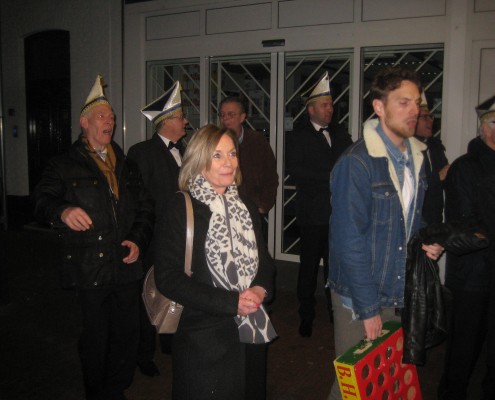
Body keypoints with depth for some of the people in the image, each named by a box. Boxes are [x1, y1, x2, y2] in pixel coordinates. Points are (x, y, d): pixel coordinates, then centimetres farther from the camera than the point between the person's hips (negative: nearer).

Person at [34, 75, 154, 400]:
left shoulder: (126, 166, 16)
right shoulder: (65, 166, 2)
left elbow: (146, 207, 15)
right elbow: (43, 200, -10)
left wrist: (138, 240, -2)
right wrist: (63, 211, -34)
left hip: (126, 265, 4)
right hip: (91, 270, -4)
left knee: (127, 334, 10)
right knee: (95, 339, 6)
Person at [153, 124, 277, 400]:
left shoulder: (246, 208, 8)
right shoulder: (181, 209, -11)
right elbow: (167, 278, -16)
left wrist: (261, 289, -8)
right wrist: (231, 302, -20)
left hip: (252, 334, 6)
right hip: (204, 338, -5)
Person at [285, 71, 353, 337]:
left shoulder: (340, 133, 13)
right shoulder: (298, 136, -3)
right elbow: (295, 170, -15)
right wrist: (331, 176, -15)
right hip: (312, 213, -4)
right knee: (309, 267, 7)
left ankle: (337, 313, 24)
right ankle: (306, 317, 20)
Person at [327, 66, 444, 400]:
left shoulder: (417, 157, 5)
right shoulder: (356, 162, -18)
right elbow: (350, 242, -19)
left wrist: (429, 241, -2)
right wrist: (368, 307, -16)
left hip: (400, 295, 6)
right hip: (359, 297, -6)